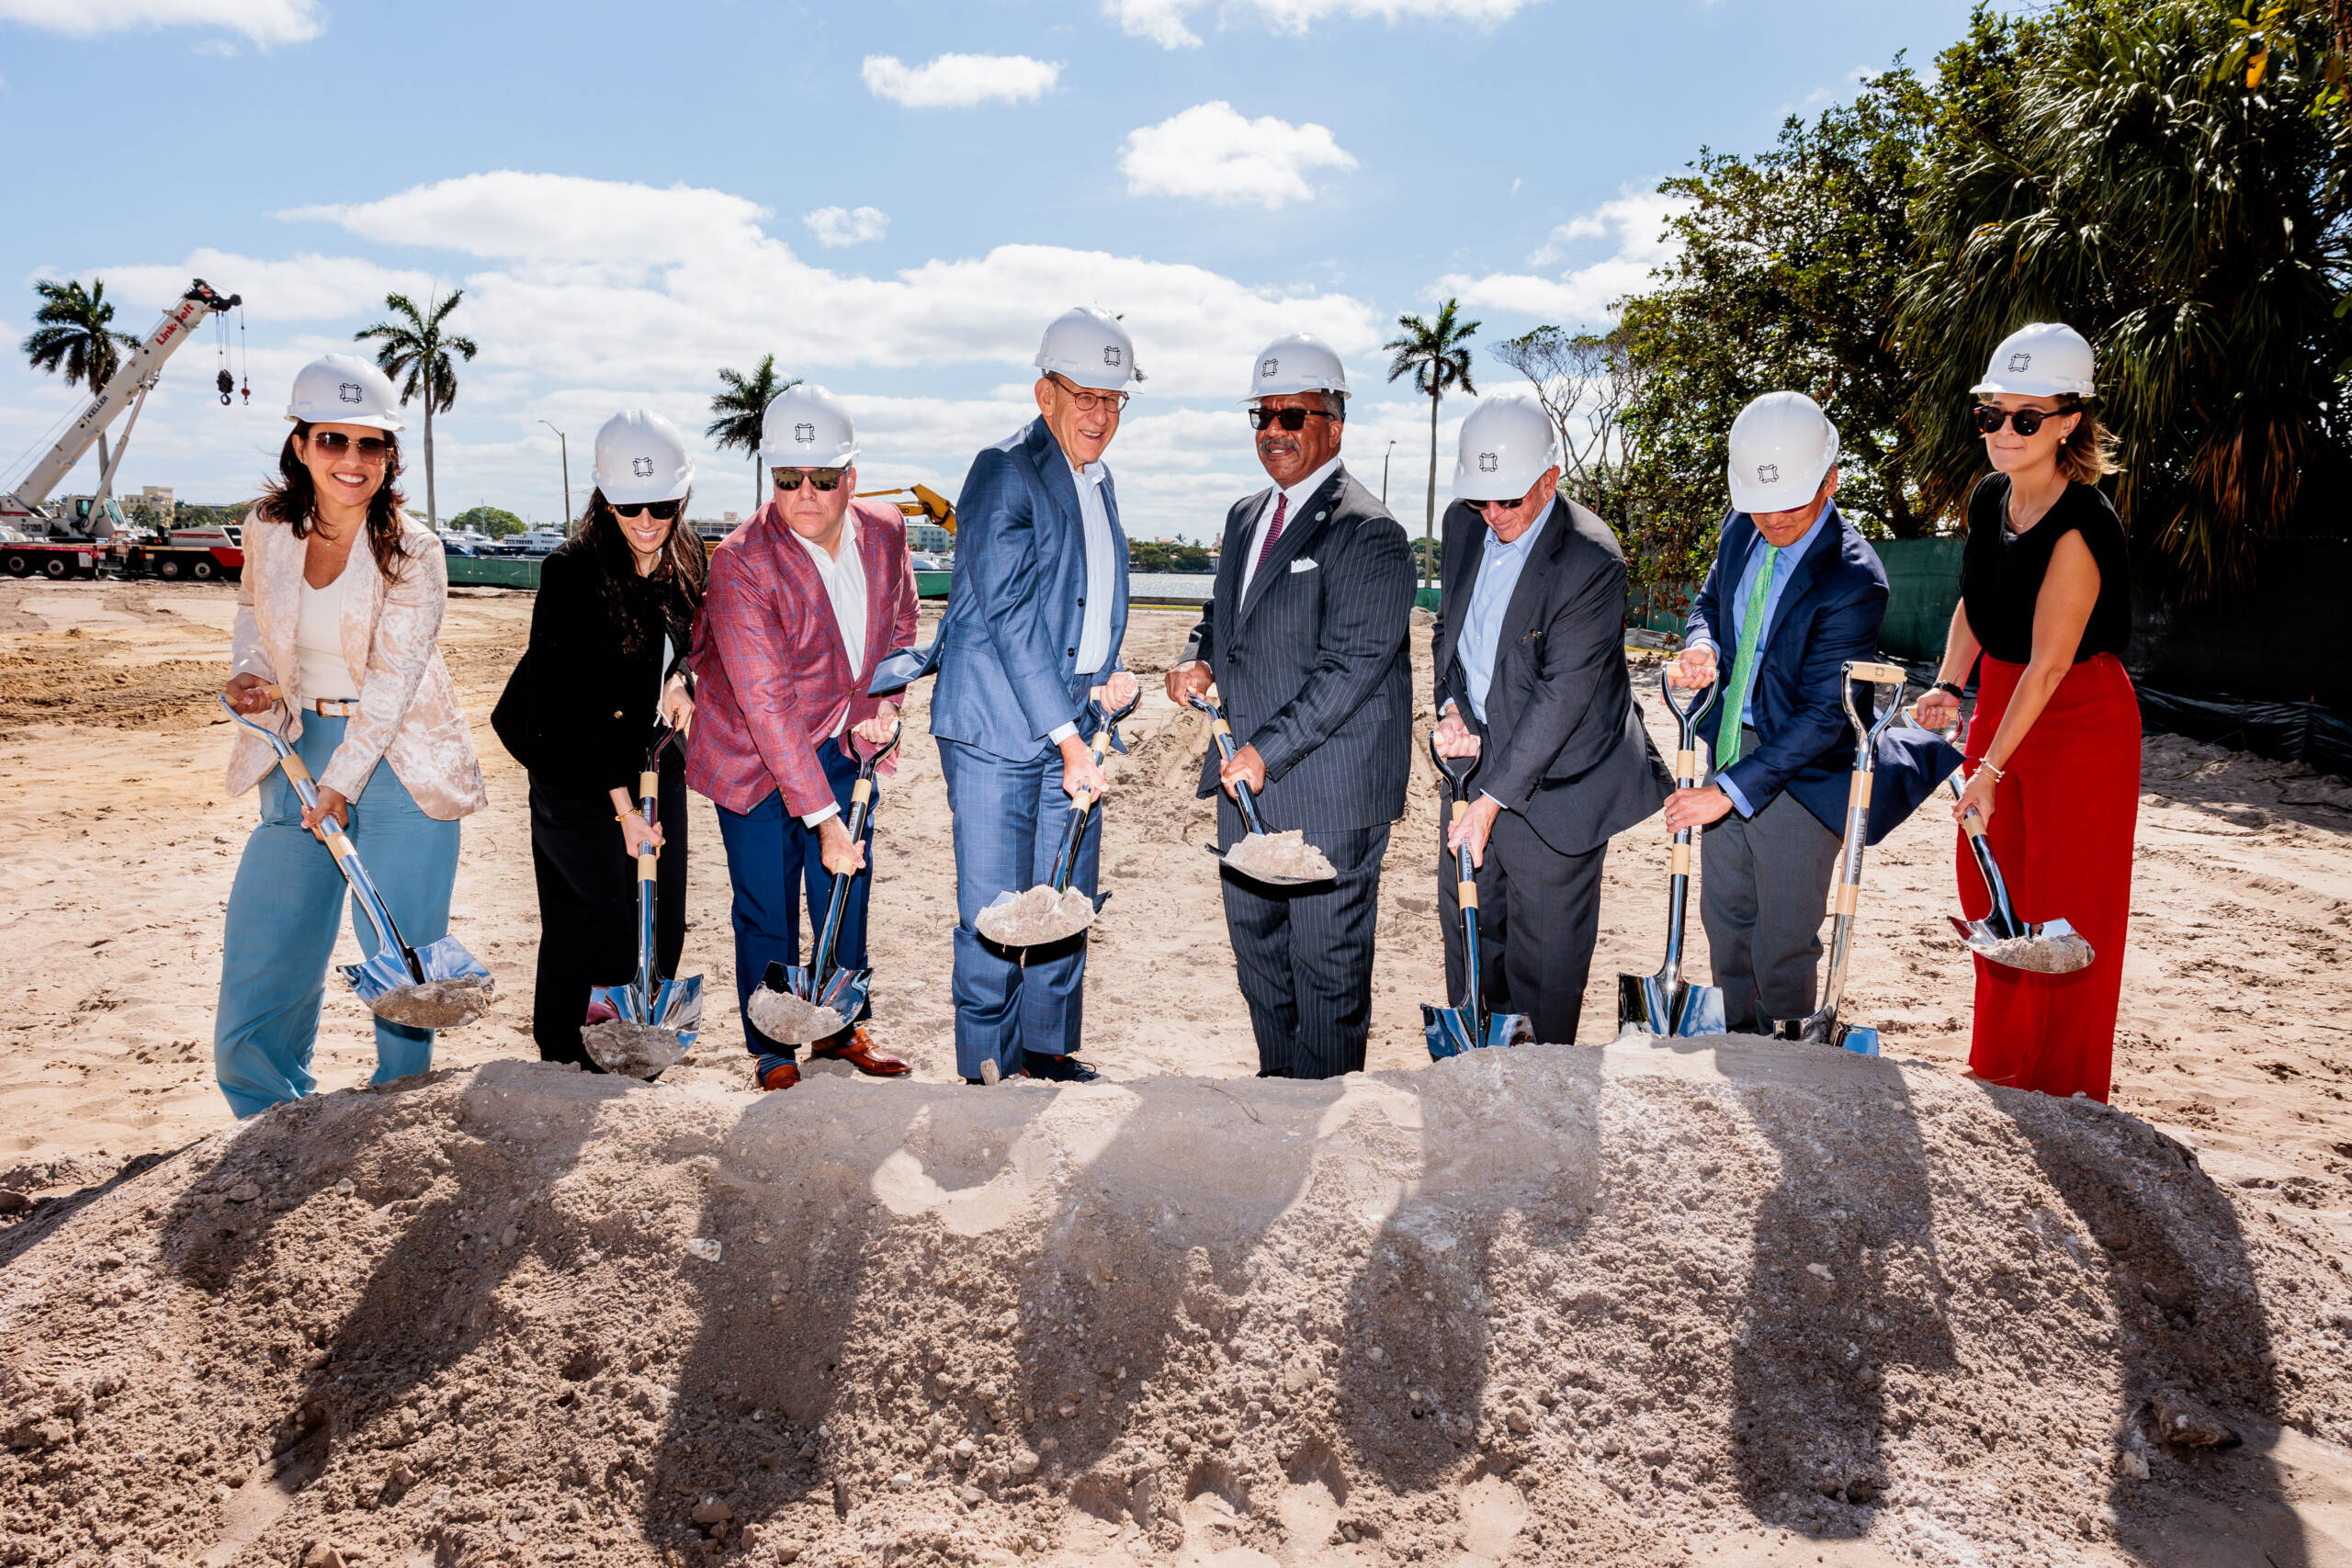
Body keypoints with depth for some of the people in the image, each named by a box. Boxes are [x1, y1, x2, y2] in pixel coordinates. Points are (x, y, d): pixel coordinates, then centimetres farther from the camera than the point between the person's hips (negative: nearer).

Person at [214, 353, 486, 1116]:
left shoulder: (411, 551, -11)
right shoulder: (268, 528, 1)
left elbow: (392, 680, -15)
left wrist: (341, 781, -20)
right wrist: (248, 670, 1)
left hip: (396, 761, -4)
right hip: (299, 751, 4)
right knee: (263, 943, 6)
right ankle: (278, 1131, 27)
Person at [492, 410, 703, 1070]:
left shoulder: (689, 561, -2)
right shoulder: (571, 571, -20)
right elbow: (583, 702, -21)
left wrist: (680, 679, -9)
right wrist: (622, 804, -23)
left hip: (657, 756, 6)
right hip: (581, 768, -6)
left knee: (660, 915, 9)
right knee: (593, 914, -4)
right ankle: (570, 1064, 12)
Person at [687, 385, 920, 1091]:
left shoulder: (886, 532, -9)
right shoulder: (740, 561, -26)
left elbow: (898, 624, 12)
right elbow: (767, 703, -28)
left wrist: (883, 704, -6)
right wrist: (824, 818, -30)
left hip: (841, 745, 4)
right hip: (754, 756, -4)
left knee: (846, 892, 11)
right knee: (767, 909, 2)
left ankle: (843, 1027, 30)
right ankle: (773, 1049, 22)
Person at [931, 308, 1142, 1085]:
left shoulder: (1098, 481, 14)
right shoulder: (1003, 472, -11)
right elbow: (1012, 618, -18)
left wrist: (1110, 677, 8)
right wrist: (1067, 738, -20)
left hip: (1072, 725, 7)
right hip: (997, 727, -7)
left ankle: (1048, 1049, 28)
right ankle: (987, 1070, 11)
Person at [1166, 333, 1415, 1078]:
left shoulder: (1366, 532, -14)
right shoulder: (1245, 517, 13)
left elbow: (1351, 667, -19)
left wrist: (1267, 752, -23)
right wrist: (1197, 660, 3)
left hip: (1327, 797, -8)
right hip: (1247, 779, 8)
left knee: (1327, 968, 3)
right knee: (1257, 953, 18)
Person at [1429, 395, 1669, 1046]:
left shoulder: (1592, 560, -23)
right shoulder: (1464, 524, 0)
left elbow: (1560, 695, -24)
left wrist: (1491, 801, -24)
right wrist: (1451, 706, -5)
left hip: (1552, 782, -7)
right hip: (1477, 752, 7)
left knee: (1543, 953, 5)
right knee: (1466, 922, 17)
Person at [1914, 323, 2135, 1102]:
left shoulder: (2081, 527, -23)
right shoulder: (1988, 498, 0)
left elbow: (2049, 663, -23)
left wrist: (1992, 768, -23)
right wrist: (1949, 688, -1)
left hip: (2078, 723, -8)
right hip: (2000, 704, 8)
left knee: (2061, 911, 1)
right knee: (1992, 896, 14)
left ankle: (2065, 1089, 18)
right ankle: (2001, 1065, 31)